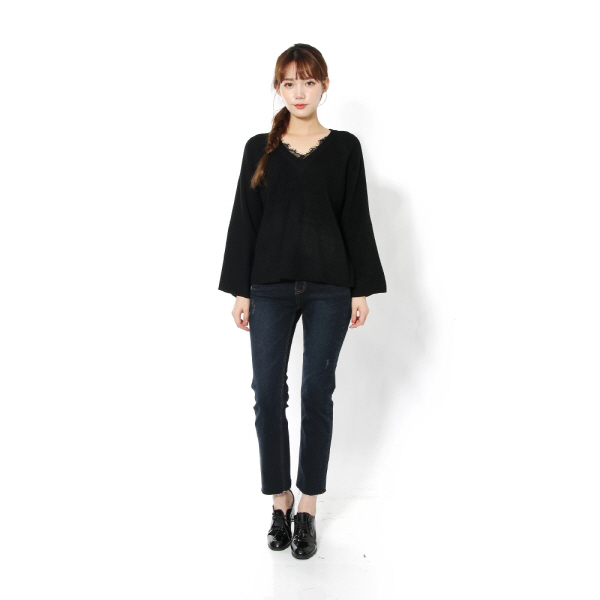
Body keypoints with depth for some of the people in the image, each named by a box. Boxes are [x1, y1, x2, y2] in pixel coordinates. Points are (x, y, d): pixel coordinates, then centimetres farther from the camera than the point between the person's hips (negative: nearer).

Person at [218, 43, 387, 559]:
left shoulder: (345, 148, 5)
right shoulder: (260, 149, 7)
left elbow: (357, 221, 3)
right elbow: (244, 222, 6)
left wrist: (362, 289, -1)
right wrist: (240, 290, 2)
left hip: (329, 287, -1)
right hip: (271, 285, 1)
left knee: (317, 393, 4)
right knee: (268, 393, 1)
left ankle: (308, 510, 17)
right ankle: (280, 504, 19)